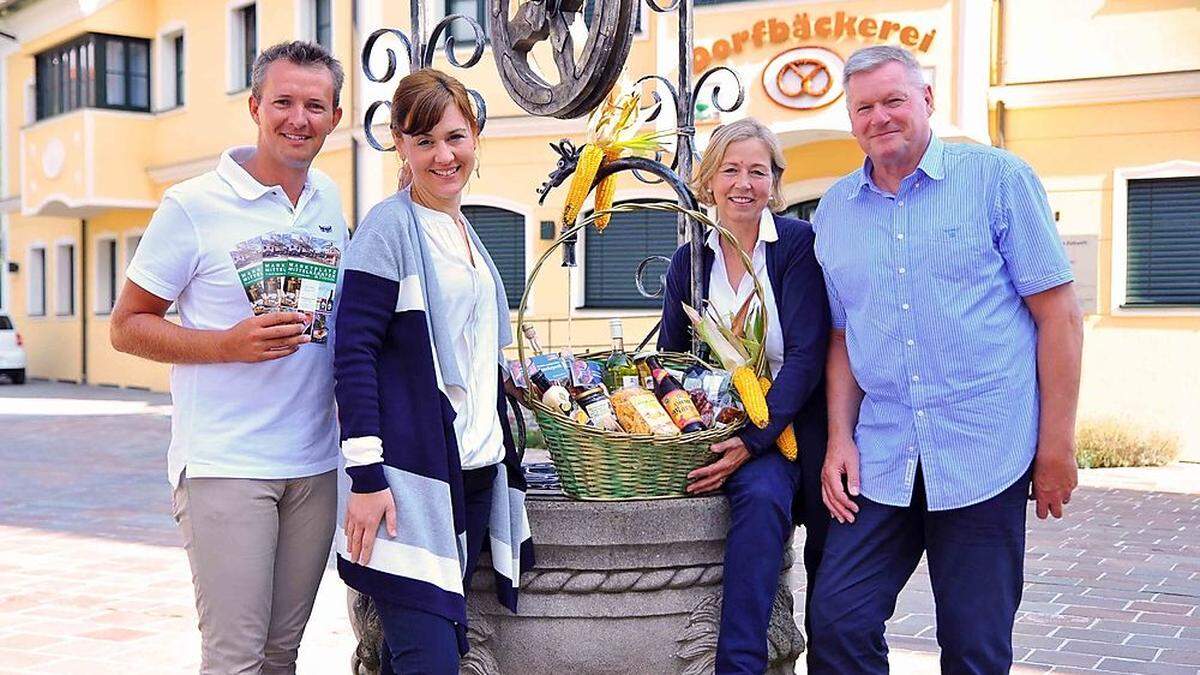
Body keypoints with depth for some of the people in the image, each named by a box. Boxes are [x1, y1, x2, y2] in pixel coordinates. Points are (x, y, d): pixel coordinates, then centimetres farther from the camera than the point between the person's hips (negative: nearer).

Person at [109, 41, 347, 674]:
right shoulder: (193, 206, -7)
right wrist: (231, 344, -20)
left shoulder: (328, 200, 10)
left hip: (314, 463, 6)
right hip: (225, 465, -5)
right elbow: (126, 327, -4)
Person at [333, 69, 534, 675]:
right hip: (409, 478, -8)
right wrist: (365, 475, -19)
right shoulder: (390, 226, -7)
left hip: (475, 472, 8)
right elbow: (353, 354, -13)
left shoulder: (464, 233, 16)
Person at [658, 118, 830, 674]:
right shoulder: (689, 261, 6)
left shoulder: (798, 243, -5)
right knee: (763, 495, -30)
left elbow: (806, 356, -13)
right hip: (726, 420, 1)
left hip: (797, 417, -1)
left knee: (831, 553, -12)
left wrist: (753, 440, -23)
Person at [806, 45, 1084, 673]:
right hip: (879, 459, 4)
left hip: (985, 454, -3)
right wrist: (840, 436, 4)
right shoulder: (834, 210, 11)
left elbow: (1058, 313, -3)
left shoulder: (997, 178, -2)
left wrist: (1057, 444, -6)